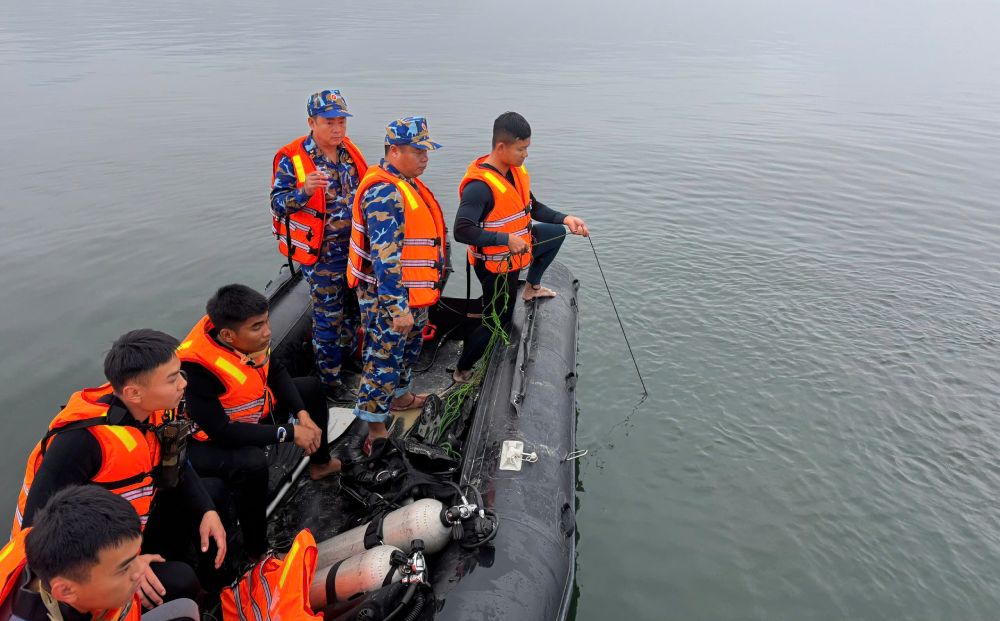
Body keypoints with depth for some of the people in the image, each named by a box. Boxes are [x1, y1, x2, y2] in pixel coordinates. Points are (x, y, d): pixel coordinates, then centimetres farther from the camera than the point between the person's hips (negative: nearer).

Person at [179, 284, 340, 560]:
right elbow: (220, 431, -33)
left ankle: (320, 463, 33)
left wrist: (303, 414, -12)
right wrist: (289, 432, -29)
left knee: (313, 387, 12)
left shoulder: (249, 335, -19)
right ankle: (257, 551, -17)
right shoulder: (196, 367, -37)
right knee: (251, 464, -38)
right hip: (212, 440, -8)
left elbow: (276, 372, 0)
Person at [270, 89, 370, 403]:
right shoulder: (292, 158, -15)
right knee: (328, 316, 3)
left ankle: (346, 357, 42)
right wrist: (304, 191, -33)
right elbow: (278, 203, -15)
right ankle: (330, 379, 18)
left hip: (355, 248, 6)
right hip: (322, 253, -6)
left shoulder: (348, 149, 5)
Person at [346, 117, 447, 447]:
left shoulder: (407, 183, 9)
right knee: (384, 358, 1)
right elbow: (385, 257, -30)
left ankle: (399, 396, 47)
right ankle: (376, 429, 14)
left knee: (408, 349, 26)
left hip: (411, 294, 10)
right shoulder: (385, 194, -25)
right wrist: (398, 307, -30)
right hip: (388, 299, -10)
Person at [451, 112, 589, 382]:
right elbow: (462, 231, -37)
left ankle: (531, 288, 32)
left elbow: (533, 208, 8)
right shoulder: (479, 185, -31)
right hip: (494, 264, -8)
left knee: (557, 232, 21)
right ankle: (462, 371, 23)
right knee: (498, 320, 5)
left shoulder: (518, 172, -5)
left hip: (515, 250, 8)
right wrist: (507, 239, -38)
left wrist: (565, 219, -7)